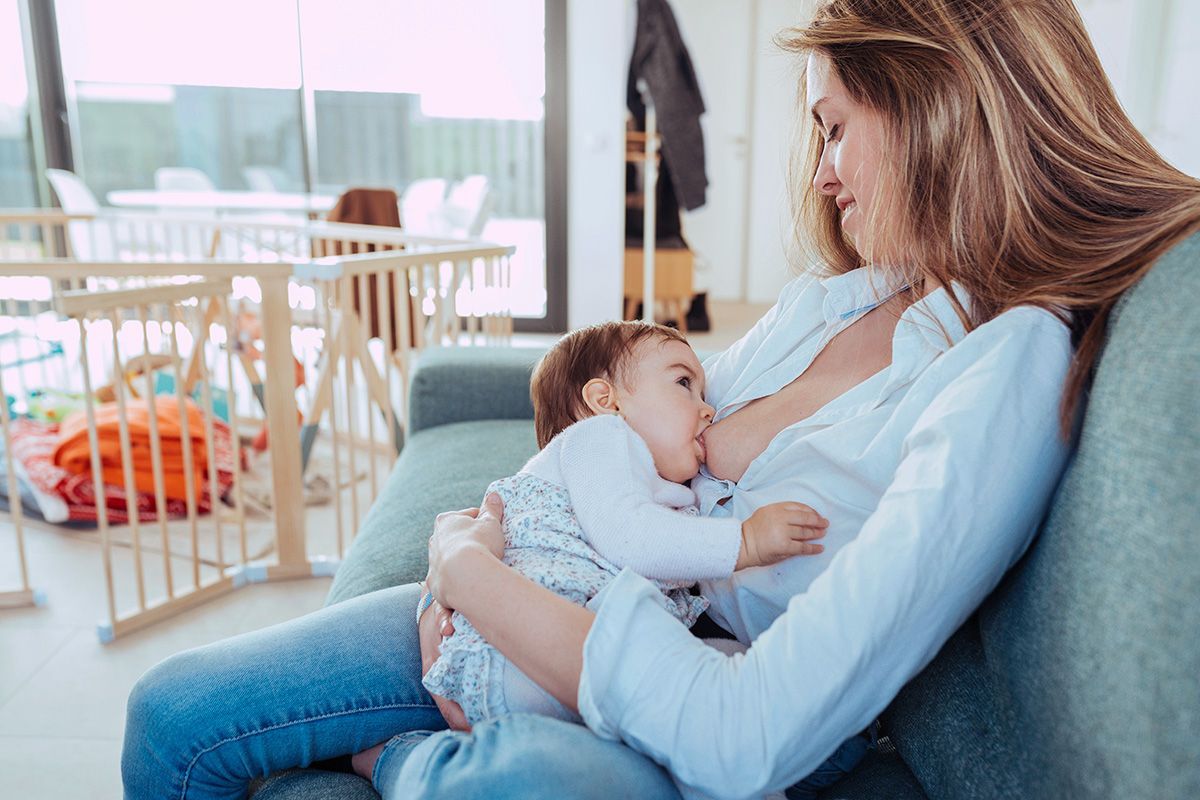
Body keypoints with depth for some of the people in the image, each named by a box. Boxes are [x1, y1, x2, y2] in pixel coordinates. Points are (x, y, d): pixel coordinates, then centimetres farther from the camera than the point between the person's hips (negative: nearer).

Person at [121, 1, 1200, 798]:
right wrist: (485, 557, -4)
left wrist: (471, 570, -19)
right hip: (568, 611, 6)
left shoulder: (1011, 383, -21)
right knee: (178, 711, -2)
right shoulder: (828, 299, 4)